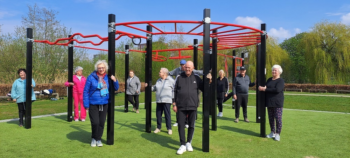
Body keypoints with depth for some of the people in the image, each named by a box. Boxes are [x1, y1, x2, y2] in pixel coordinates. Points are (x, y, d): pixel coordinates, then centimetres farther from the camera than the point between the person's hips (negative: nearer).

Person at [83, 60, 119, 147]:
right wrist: (86, 104, -7)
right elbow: (85, 91, -4)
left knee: (102, 122, 8)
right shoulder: (91, 77, -7)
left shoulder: (107, 77, 4)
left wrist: (115, 81, -8)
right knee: (95, 122, -6)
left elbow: (116, 88, 12)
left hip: (104, 104, 3)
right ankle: (93, 138, 20)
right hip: (93, 104, -3)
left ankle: (98, 139, 26)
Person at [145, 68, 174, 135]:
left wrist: (173, 98, -9)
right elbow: (154, 88, 19)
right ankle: (158, 128, 19)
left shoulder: (170, 80, -6)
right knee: (158, 114, 7)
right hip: (159, 101, 6)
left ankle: (169, 129, 6)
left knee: (167, 114, -4)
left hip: (167, 101, -6)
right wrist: (148, 86, 6)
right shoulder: (158, 81, 12)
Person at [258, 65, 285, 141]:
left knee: (278, 118, -4)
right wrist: (262, 88, -9)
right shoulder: (269, 80, 15)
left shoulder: (281, 81, -7)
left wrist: (265, 89, -18)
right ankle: (272, 132, 21)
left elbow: (277, 90, -22)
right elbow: (264, 87, 15)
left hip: (277, 103, -6)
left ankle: (278, 134, 6)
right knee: (271, 118, 10)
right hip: (269, 103, 6)